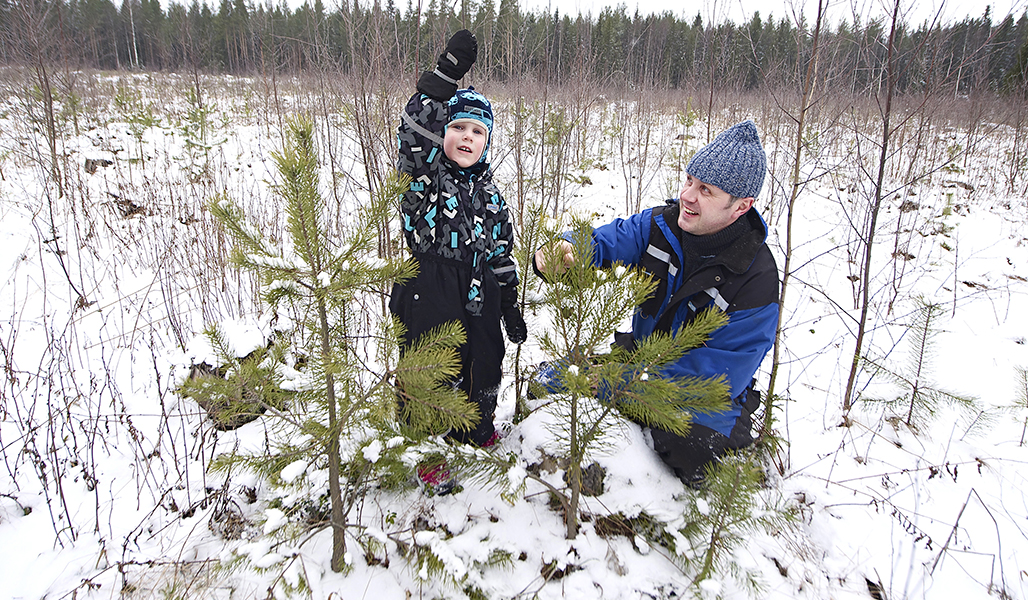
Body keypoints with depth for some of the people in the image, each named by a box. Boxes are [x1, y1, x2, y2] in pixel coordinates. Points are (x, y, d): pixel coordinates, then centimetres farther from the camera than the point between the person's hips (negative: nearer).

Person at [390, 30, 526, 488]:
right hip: (428, 301, -5)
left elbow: (502, 255, 11)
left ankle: (478, 432, 47)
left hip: (479, 302, 5)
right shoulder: (423, 173, -7)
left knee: (484, 369, 20)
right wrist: (445, 76, -39)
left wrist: (511, 308, 11)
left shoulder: (489, 194, 7)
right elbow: (416, 129, -30)